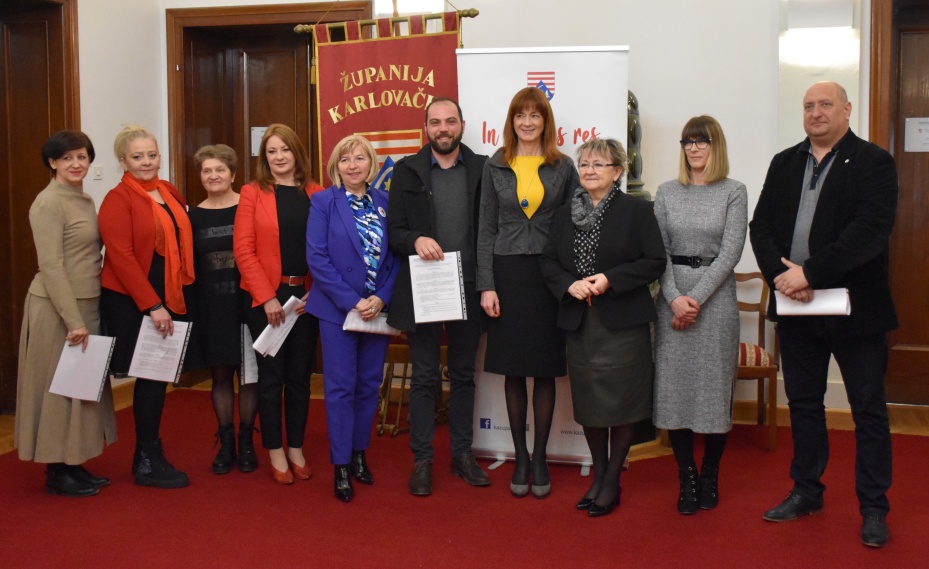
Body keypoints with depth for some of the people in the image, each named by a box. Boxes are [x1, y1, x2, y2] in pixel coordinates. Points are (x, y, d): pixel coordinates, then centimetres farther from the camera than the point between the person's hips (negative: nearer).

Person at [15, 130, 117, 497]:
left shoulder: (84, 200, 11)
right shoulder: (49, 203, -14)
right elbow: (51, 267, -19)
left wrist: (85, 315, 14)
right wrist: (73, 320, -21)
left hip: (88, 304, 9)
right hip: (57, 308, -9)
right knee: (60, 386, 1)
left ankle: (74, 464, 24)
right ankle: (57, 472, 13)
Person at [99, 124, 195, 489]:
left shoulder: (170, 193, 10)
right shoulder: (118, 200, -10)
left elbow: (183, 241, 16)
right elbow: (121, 257, -16)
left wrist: (183, 293, 7)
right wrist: (152, 305, -19)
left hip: (172, 300, 6)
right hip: (134, 304, -6)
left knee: (159, 376, 11)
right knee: (151, 377, 0)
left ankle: (148, 455, 24)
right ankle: (147, 462, 14)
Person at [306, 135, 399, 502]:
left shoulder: (384, 202, 5)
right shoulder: (323, 202, -3)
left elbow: (395, 255, 4)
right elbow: (317, 257, -10)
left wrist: (382, 298, -11)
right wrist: (352, 302, -16)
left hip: (378, 308, 3)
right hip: (337, 308, -3)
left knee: (369, 385, 11)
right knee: (341, 387, 1)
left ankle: (359, 453, 26)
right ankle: (340, 466, 10)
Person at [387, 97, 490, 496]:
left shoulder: (482, 169, 4)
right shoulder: (407, 171, 4)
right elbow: (394, 231, 2)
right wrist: (415, 240, -20)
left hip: (468, 288, 1)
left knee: (463, 375, 12)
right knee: (424, 377, 5)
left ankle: (462, 454, 24)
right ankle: (422, 460, 15)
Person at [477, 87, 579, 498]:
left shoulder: (563, 167, 5)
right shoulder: (495, 167, 6)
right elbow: (486, 229, 4)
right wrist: (486, 286, -3)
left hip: (549, 274, 0)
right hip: (507, 273, 0)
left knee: (545, 370, 5)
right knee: (513, 371, 6)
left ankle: (540, 457, 17)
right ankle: (520, 457, 18)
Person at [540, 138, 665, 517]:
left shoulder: (637, 210, -2)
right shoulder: (565, 214, 11)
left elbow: (654, 261, -7)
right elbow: (548, 261, 10)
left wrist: (610, 280, -17)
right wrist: (570, 284, -9)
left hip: (622, 322, -4)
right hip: (579, 321, 4)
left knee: (621, 400, 2)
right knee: (588, 401, 11)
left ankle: (612, 480, 17)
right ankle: (598, 474, 27)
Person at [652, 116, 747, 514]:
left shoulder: (733, 192, 2)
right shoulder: (667, 193, 9)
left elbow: (731, 251, -6)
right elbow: (659, 250, 3)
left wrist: (697, 298, -13)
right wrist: (674, 298, -10)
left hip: (716, 296, -2)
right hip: (672, 298, 2)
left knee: (714, 384, 2)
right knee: (674, 384, 2)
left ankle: (710, 475, 18)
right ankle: (686, 477, 14)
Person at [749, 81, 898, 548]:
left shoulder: (873, 163, -6)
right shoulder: (784, 164, 10)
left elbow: (870, 230, -18)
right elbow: (761, 226, 4)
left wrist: (810, 273, -23)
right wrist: (781, 275, -13)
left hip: (854, 308, -4)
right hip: (795, 307, 5)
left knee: (869, 410, 6)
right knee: (803, 403, 15)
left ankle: (873, 508, 19)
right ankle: (807, 491, 30)